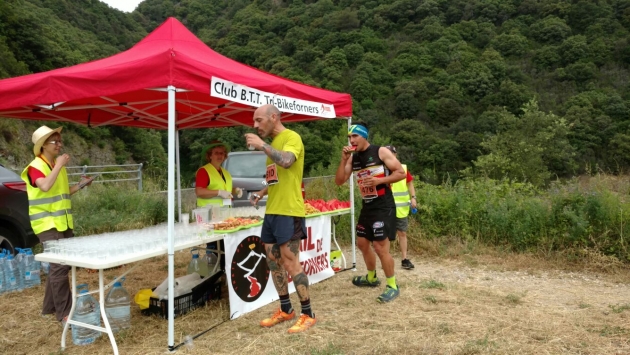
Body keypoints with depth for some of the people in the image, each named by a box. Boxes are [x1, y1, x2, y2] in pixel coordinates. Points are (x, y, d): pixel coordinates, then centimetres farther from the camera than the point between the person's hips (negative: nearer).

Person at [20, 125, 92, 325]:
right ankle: (64, 312, -5)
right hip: (47, 224, -8)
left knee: (61, 264, 13)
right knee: (59, 265, -12)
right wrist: (59, 166, -25)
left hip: (64, 223, 8)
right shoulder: (35, 167, -12)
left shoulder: (58, 165, 13)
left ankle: (50, 306, 27)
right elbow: (45, 186, -32)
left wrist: (81, 185, 10)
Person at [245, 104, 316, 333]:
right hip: (272, 211, 9)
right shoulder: (272, 143, 19)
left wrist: (262, 145, -22)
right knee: (273, 261, 12)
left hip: (289, 211, -9)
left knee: (290, 263, -5)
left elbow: (286, 161, -30)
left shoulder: (292, 137, -9)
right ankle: (285, 310, 26)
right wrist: (261, 193, 15)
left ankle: (308, 315, 7)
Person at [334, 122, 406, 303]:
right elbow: (339, 181, 2)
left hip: (383, 206, -8)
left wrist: (379, 180, -23)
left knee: (380, 247, -10)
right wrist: (343, 160, -9)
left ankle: (392, 286, 6)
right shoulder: (353, 157, 8)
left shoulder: (381, 151, -10)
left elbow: (401, 173, -12)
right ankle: (371, 278, 37)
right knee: (362, 243, 16)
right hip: (367, 205, 8)